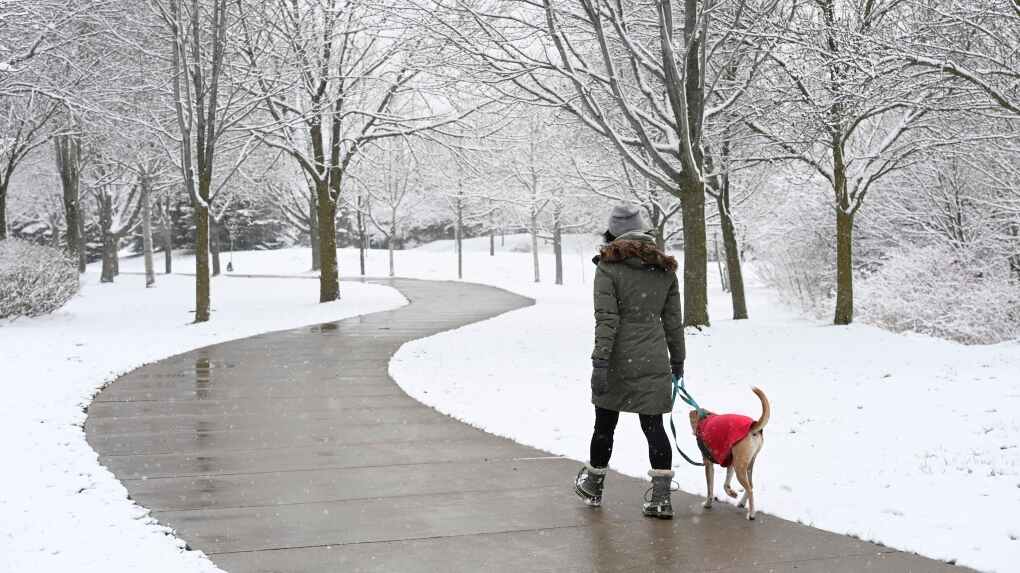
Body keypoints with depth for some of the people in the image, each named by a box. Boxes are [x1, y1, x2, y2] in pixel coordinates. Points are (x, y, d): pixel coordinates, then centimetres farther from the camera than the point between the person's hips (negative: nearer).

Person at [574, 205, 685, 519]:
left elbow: (606, 319, -14)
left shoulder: (608, 266, -8)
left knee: (605, 423, 12)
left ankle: (593, 486, 31)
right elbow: (673, 320, 10)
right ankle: (661, 496, 1)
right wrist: (677, 360, 18)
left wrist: (599, 362, -15)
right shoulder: (665, 268, 7)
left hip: (618, 360, -3)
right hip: (655, 361, 3)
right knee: (653, 425, 5)